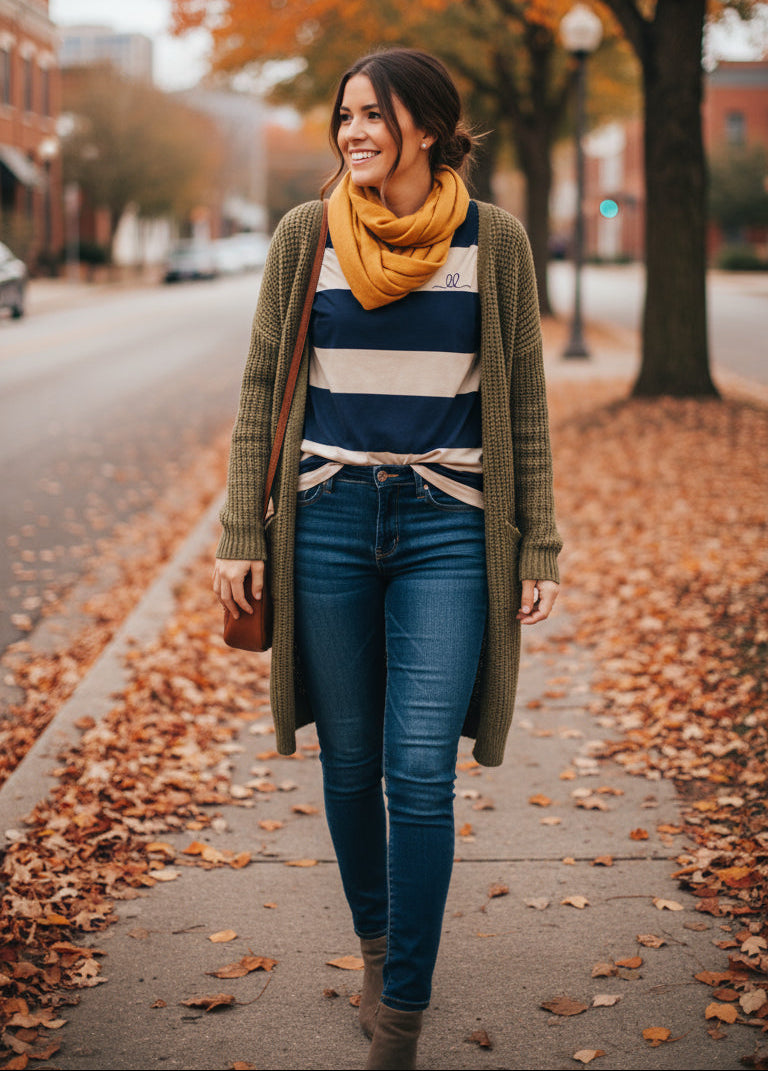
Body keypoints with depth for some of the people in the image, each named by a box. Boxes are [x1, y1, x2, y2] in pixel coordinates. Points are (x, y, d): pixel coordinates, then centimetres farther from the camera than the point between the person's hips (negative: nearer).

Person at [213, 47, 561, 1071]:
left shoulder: (494, 239, 1)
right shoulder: (305, 235, 3)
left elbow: (523, 402, 5)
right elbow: (262, 389, 7)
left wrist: (538, 547, 2)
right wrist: (242, 534, 2)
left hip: (448, 526, -1)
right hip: (327, 521, 2)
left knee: (420, 773, -8)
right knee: (349, 765, 9)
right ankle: (375, 942, 33)